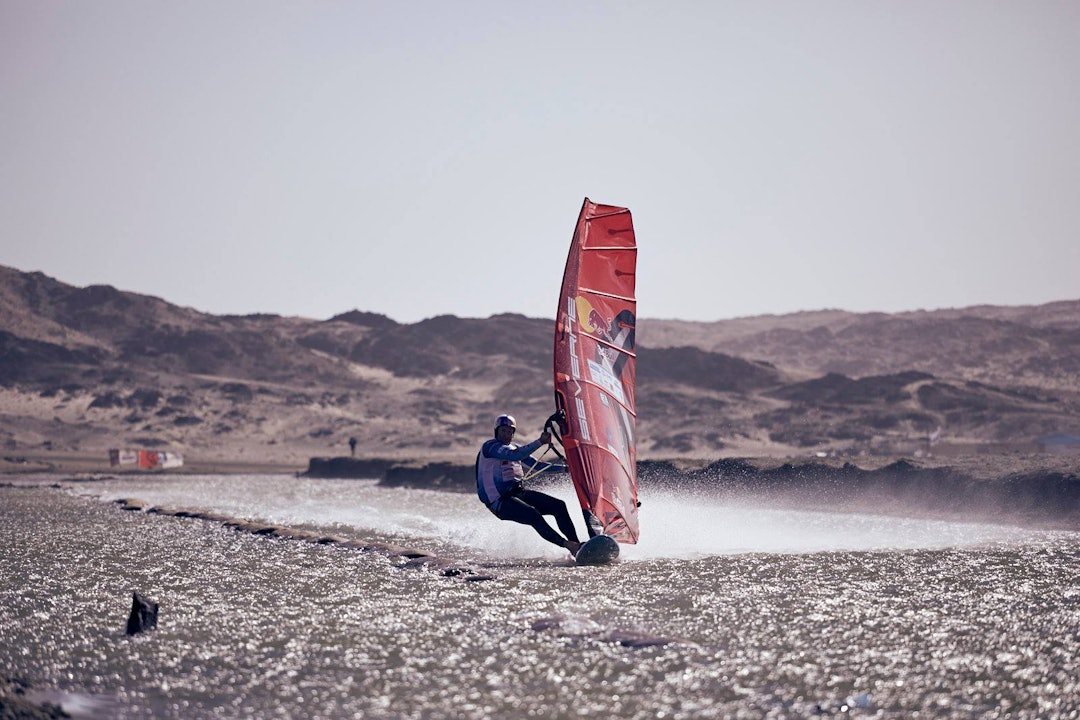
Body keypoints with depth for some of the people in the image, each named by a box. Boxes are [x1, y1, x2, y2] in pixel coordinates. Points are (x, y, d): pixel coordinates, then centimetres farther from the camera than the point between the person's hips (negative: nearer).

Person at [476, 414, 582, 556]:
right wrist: (540, 442, -30)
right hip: (499, 502, -8)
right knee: (533, 515, -32)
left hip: (518, 492, 8)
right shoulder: (491, 447, -9)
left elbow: (537, 465, 20)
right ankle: (566, 544, -34)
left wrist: (565, 468, 11)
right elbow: (514, 456, -26)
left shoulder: (514, 448, 17)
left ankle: (576, 544, -10)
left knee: (559, 506, -7)